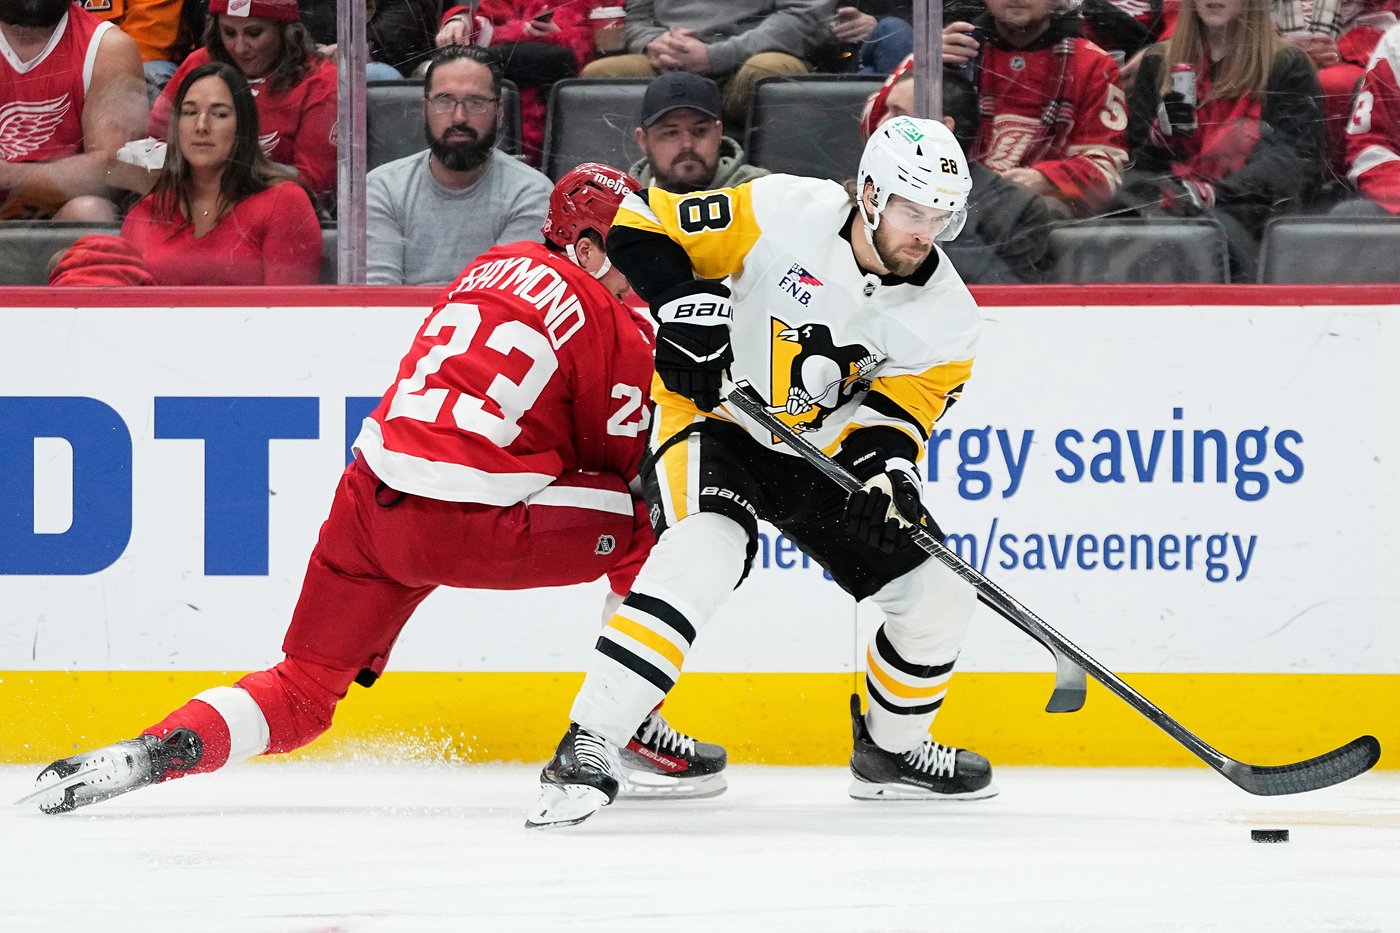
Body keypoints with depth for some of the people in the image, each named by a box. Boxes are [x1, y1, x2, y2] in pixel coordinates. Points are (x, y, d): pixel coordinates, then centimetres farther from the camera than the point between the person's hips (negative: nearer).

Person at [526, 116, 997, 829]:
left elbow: (895, 407, -10)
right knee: (703, 554, -33)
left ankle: (891, 749, 28)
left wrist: (888, 462, -32)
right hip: (715, 423, -5)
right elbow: (640, 225, -15)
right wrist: (684, 301, -31)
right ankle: (586, 748, -33)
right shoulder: (785, 211, -20)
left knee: (938, 592, 0)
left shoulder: (946, 316, -8)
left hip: (824, 453, 5)